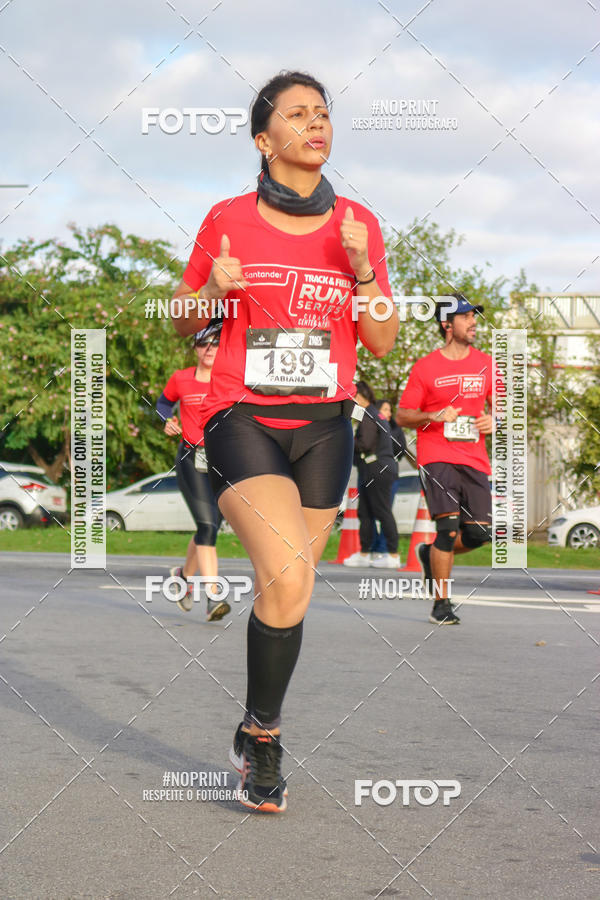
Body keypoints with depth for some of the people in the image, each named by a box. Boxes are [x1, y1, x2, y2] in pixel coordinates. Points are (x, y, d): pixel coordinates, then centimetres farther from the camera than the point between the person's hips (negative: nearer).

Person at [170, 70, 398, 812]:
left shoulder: (357, 224, 7)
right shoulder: (228, 220, 1)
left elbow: (382, 343, 6)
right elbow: (182, 321, 11)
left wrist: (362, 269, -9)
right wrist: (214, 290, -11)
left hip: (322, 426, 3)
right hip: (242, 420, -3)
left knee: (285, 587, 5)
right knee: (288, 576, -22)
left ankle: (257, 736, 25)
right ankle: (261, 733, -3)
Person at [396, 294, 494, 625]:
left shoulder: (486, 364, 11)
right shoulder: (425, 367, 0)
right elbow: (402, 416, 3)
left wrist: (494, 420, -1)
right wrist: (434, 416, -15)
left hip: (474, 458, 4)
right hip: (436, 457, -4)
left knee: (479, 532, -3)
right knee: (449, 525, -16)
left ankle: (432, 554, 29)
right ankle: (441, 605, -5)